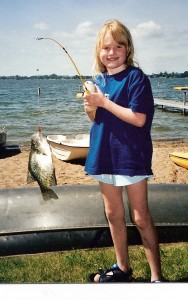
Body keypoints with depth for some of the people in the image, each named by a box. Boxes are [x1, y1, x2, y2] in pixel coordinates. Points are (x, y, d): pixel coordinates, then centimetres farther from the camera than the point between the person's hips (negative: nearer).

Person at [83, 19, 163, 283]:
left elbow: (139, 118, -21)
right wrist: (90, 107, -8)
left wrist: (104, 102, -20)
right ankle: (122, 268, 33)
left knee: (141, 218, 0)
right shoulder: (99, 80, 8)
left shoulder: (136, 77, -12)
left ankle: (157, 276, 15)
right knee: (113, 215, 16)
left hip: (131, 157, -7)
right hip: (105, 155, 7)